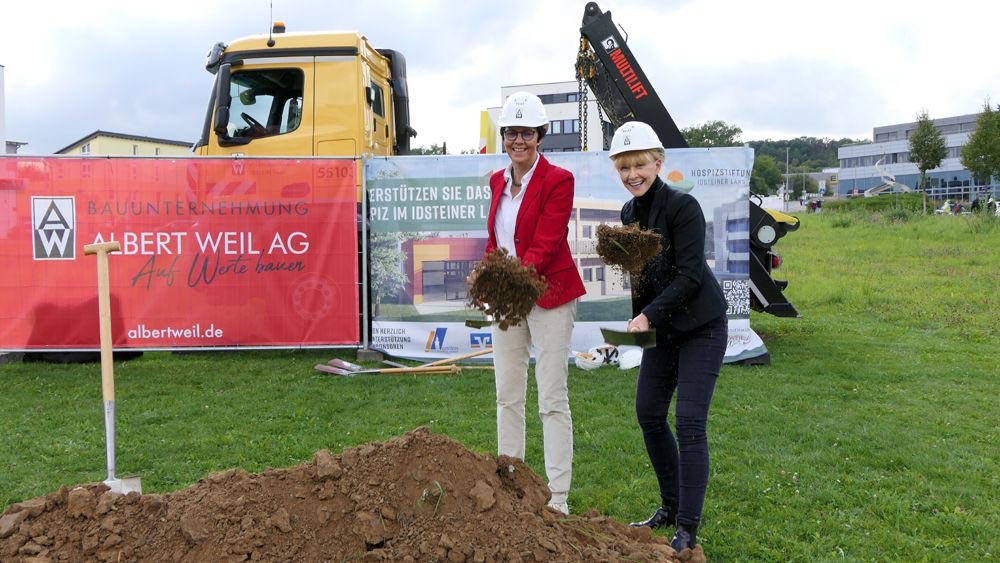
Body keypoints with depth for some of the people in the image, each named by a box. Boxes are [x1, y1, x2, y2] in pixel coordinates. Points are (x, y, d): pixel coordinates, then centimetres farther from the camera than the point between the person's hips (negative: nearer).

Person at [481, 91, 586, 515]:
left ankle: (557, 499, 6)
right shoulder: (498, 180, 10)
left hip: (547, 295, -7)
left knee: (552, 400, -2)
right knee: (507, 395, 12)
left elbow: (544, 246, -18)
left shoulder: (558, 180, -10)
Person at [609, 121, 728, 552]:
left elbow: (689, 275, -21)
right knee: (648, 413, 8)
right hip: (661, 327, 8)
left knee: (689, 422, -9)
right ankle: (670, 507, 26)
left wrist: (649, 315, -24)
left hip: (700, 326, -7)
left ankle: (688, 528, 2)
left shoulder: (683, 207, -18)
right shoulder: (629, 213, 4)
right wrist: (639, 320, 6)